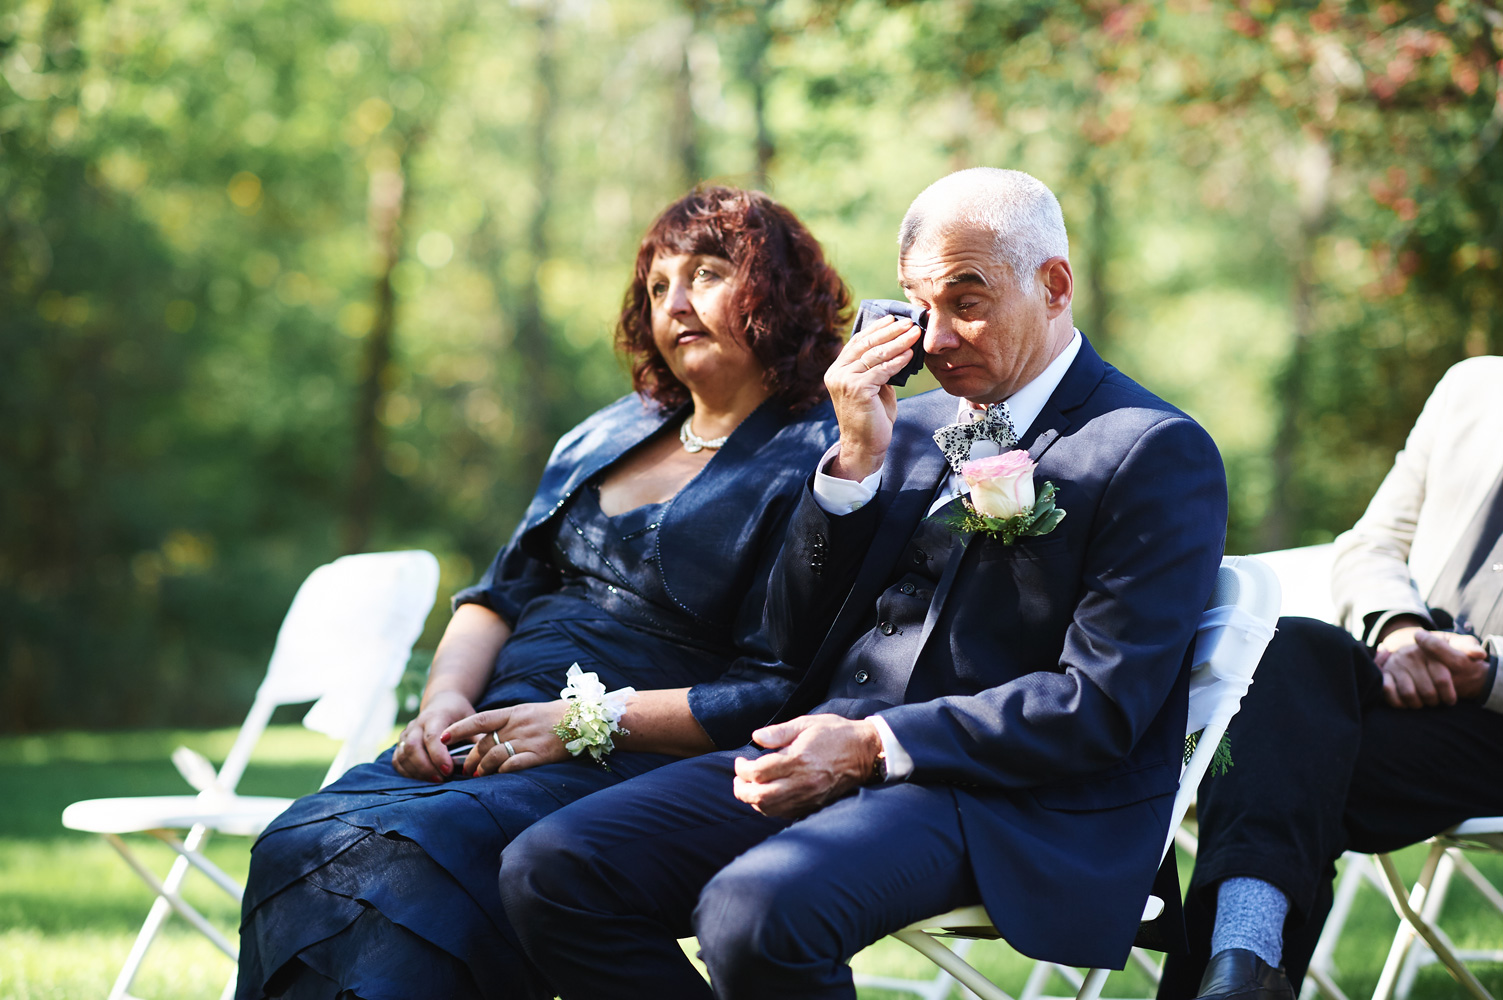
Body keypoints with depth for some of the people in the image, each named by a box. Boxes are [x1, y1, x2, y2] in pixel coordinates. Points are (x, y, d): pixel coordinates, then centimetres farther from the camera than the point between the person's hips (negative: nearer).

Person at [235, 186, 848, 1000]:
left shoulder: (817, 464, -3)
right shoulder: (604, 437, 22)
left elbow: (778, 696, -12)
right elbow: (500, 596, 21)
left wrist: (586, 721, -15)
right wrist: (447, 696, -1)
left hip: (629, 771, -7)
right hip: (497, 731, 7)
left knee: (402, 860, -32)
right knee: (301, 847, -21)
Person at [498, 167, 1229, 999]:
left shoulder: (1159, 453, -2)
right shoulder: (911, 425, 20)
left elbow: (1101, 703, -11)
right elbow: (791, 639, 15)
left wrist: (874, 745, -17)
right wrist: (856, 457, 1)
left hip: (996, 797, -7)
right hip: (821, 754, 7)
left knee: (754, 911, -35)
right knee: (547, 869, -13)